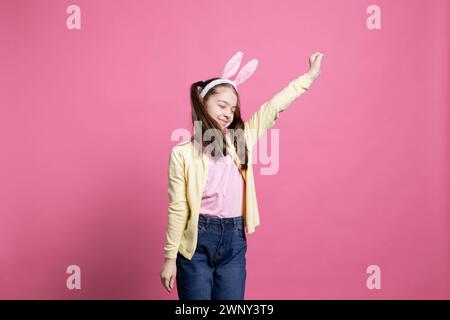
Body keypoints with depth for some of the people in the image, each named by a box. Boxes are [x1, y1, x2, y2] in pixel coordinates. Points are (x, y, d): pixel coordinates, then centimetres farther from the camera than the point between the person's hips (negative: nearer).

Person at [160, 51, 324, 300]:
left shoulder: (241, 139, 2)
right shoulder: (182, 153, -7)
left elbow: (273, 107, 3)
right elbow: (178, 210, -6)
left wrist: (309, 76, 4)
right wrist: (170, 257, -3)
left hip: (234, 242, 3)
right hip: (197, 243, -3)